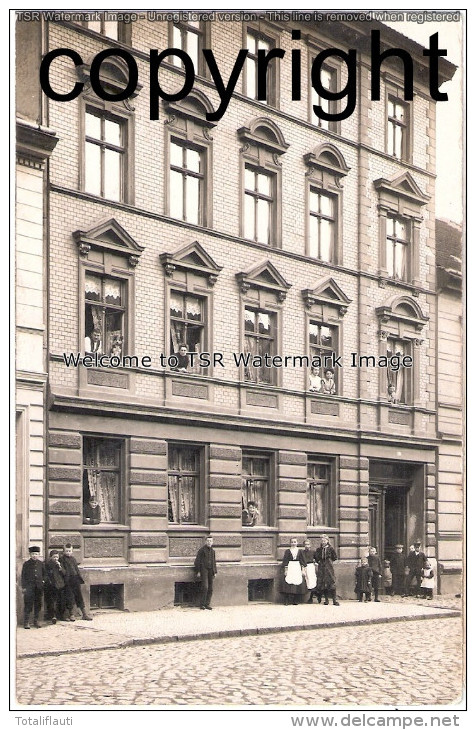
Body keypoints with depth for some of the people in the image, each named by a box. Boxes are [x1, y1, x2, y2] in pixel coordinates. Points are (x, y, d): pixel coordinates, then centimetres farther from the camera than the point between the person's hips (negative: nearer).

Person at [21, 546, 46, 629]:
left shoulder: (41, 563, 9)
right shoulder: (26, 564, 1)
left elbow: (44, 574, 20)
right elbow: (23, 576, 2)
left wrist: (43, 581, 3)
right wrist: (24, 587, -4)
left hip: (39, 587, 3)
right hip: (29, 587, -3)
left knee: (38, 605, 7)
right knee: (28, 605, -6)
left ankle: (36, 621, 16)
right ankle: (26, 622, -2)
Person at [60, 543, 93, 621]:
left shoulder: (73, 558, 16)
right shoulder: (62, 559, 0)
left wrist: (80, 578, 15)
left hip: (76, 580, 5)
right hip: (68, 580, -5)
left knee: (79, 596, 5)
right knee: (69, 597, 0)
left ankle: (84, 614, 7)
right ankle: (71, 614, 11)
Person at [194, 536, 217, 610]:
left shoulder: (212, 551, 13)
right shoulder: (202, 549, -5)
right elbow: (197, 561, -4)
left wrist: (215, 572, 16)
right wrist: (198, 571, -9)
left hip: (210, 570, 6)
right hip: (204, 569, -6)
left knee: (210, 588, 3)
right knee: (205, 587, -15)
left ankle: (207, 604, 10)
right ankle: (202, 604, -8)